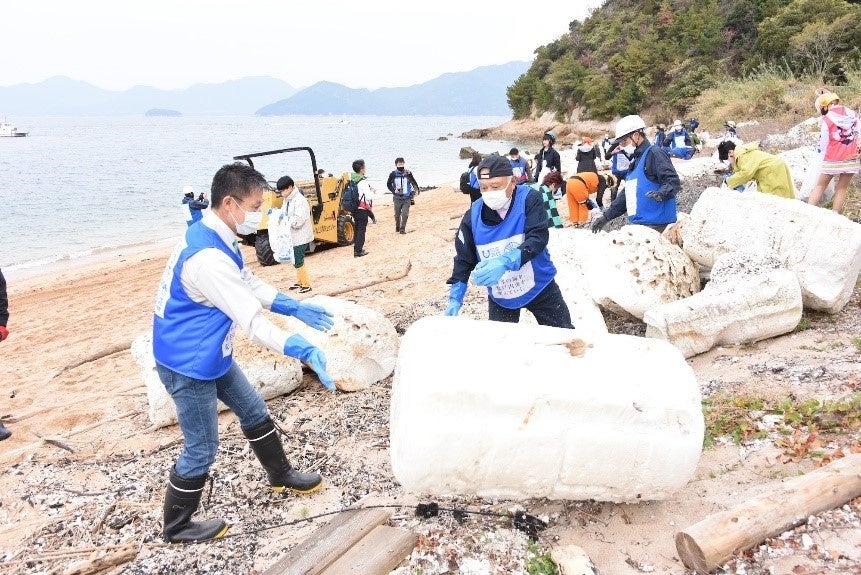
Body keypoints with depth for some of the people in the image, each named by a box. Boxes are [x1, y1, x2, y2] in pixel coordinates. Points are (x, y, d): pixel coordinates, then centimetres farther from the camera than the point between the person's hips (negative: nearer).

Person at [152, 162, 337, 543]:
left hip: (210, 356, 10)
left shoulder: (214, 239, 1)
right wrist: (305, 351, -37)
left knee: (254, 411, 21)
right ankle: (176, 527, 28)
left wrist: (296, 308, 9)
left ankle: (281, 477, 41)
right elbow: (251, 320, -34)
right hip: (188, 364, -10)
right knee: (201, 448, 6)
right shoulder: (208, 257, -32)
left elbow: (250, 284, 12)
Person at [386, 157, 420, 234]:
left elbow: (414, 183, 8)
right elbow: (388, 184, 8)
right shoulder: (393, 174, -4)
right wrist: (394, 191, -7)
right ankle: (397, 227, 33)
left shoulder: (408, 173, -2)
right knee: (397, 214, 9)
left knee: (405, 214, -11)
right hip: (397, 198, 0)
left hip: (407, 198, 0)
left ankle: (402, 229, 1)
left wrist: (416, 191, -6)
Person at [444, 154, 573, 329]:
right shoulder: (473, 215, -12)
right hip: (500, 298, 2)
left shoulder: (529, 199, -19)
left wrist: (505, 262, -45)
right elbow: (463, 260, -4)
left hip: (539, 287, -1)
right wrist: (455, 298, -13)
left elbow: (538, 238, -29)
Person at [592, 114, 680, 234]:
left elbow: (673, 181, -13)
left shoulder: (654, 153, -4)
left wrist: (661, 193, -33)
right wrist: (606, 216, 26)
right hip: (637, 225, 8)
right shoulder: (635, 161, 24)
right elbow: (626, 194, 28)